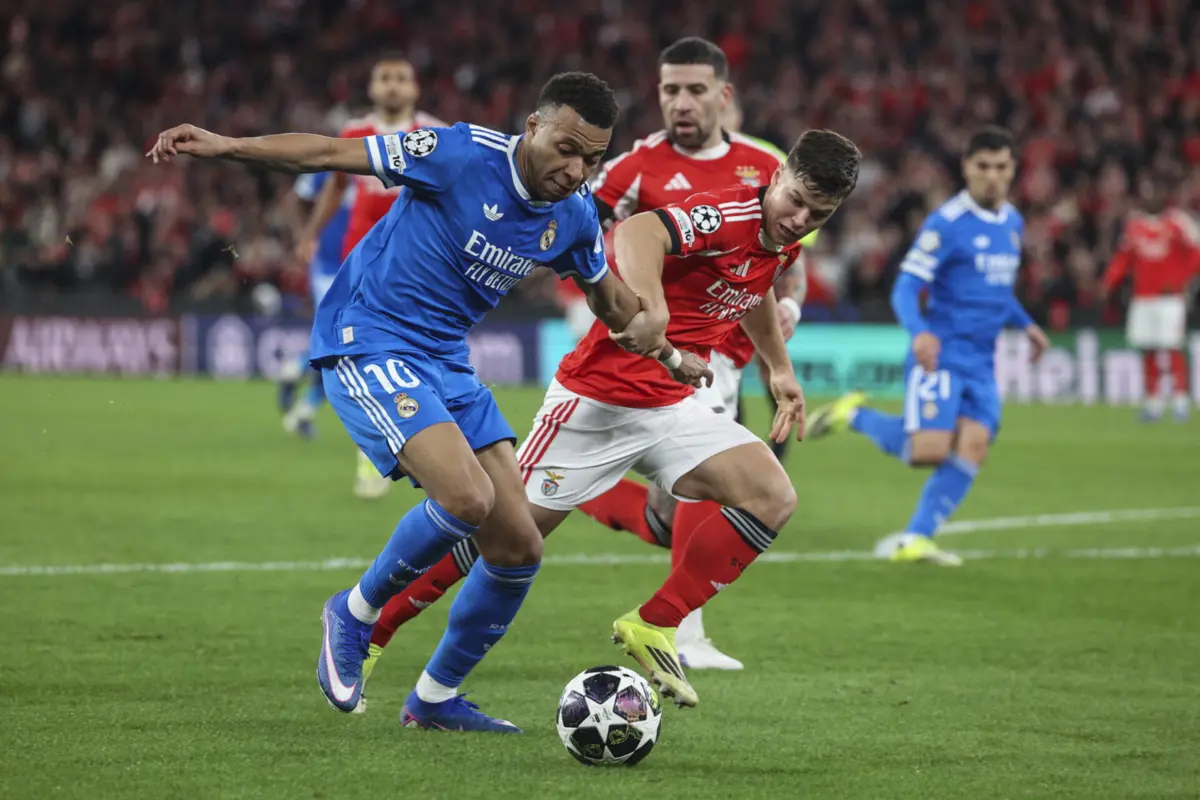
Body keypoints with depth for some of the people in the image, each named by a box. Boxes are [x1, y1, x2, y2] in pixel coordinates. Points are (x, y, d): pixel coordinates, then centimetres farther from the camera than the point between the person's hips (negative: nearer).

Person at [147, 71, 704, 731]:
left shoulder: (574, 216, 2)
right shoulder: (462, 155, -18)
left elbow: (613, 302, 24)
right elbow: (331, 154, -15)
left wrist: (671, 355, 18)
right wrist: (226, 147, -24)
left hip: (446, 362, 8)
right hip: (367, 344, -7)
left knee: (519, 547, 2)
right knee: (467, 497, -28)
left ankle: (435, 699, 21)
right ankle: (356, 611, -2)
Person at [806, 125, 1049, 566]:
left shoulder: (1012, 223, 13)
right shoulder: (946, 223, -12)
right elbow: (905, 288, -15)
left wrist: (1025, 324, 16)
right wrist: (920, 332, -32)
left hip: (981, 363, 7)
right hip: (940, 355, -7)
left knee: (972, 448, -9)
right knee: (928, 451, -16)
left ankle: (915, 538, -5)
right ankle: (855, 415, 10)